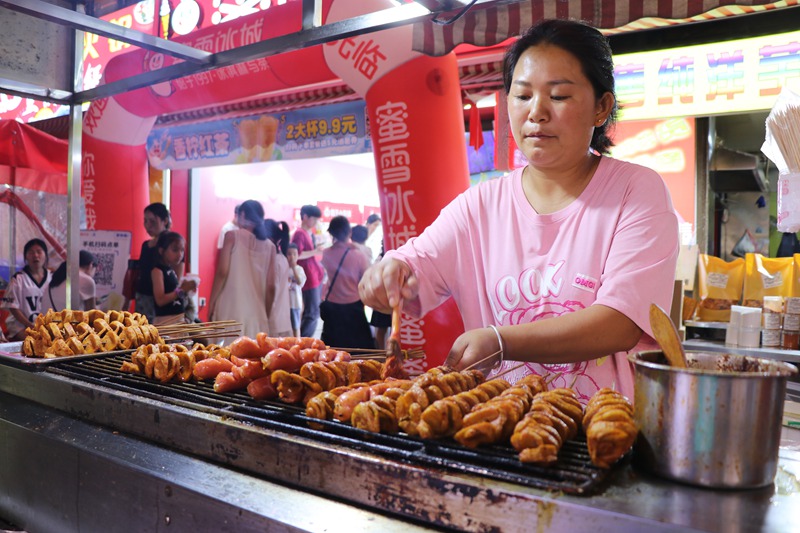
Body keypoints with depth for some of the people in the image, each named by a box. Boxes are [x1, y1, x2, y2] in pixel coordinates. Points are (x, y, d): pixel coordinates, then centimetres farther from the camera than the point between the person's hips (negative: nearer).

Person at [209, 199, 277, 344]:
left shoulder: (232, 236, 1)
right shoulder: (270, 246, 9)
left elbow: (222, 272, -8)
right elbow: (270, 287, 6)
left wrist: (211, 302, 1)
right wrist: (266, 315, 15)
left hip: (231, 309, -3)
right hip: (257, 312, 3)